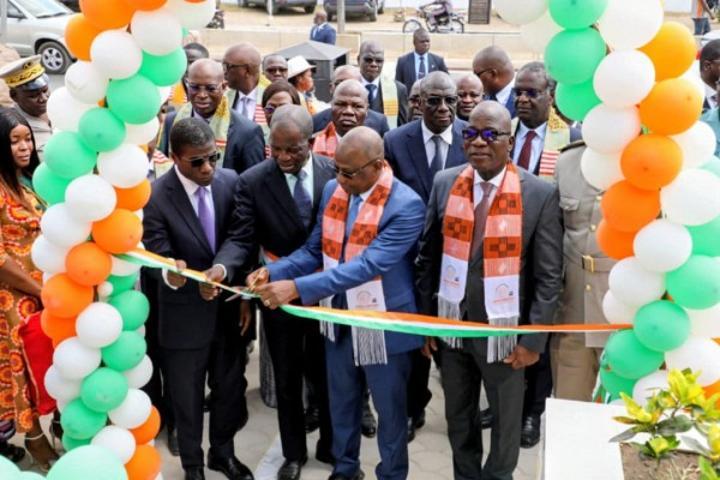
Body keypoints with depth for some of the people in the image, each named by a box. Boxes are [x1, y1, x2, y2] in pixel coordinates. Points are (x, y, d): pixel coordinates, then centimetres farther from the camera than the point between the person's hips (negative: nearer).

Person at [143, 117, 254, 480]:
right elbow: (157, 257, -19)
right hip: (186, 313, -3)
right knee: (187, 396, 15)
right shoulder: (155, 197, -19)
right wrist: (170, 273, -41)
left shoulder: (231, 180, -8)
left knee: (230, 387, 20)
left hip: (229, 306, 4)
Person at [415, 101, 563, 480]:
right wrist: (425, 319, 2)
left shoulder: (540, 194, -12)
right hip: (451, 325, 3)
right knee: (457, 416, 21)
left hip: (504, 330, -3)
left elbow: (549, 276, -10)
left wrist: (533, 338, -12)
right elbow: (428, 257, 3)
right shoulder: (444, 183, -3)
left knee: (505, 420, 18)